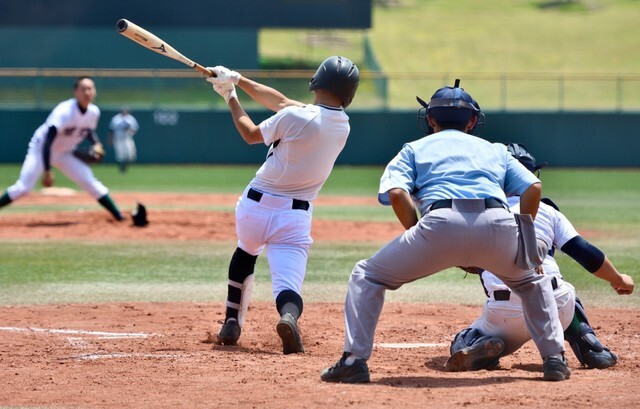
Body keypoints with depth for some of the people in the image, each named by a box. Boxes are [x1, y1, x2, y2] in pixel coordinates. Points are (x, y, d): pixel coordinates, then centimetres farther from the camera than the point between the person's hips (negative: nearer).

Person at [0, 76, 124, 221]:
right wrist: (47, 171, -39)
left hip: (65, 154, 5)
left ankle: (120, 218, 4)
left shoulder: (94, 112, -11)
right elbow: (47, 142, -34)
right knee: (23, 188, -18)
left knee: (92, 184, -4)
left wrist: (96, 144, -9)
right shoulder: (64, 111, -31)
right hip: (41, 150, -5)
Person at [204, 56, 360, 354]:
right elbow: (282, 102, 11)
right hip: (295, 216, 1)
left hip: (255, 206, -1)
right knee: (287, 286, -7)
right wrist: (238, 80, 13)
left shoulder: (294, 117, -14)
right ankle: (289, 316, -43)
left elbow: (251, 134, 4)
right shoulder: (343, 127, 4)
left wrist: (231, 97, 18)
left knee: (246, 252, 32)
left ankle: (232, 324, 32)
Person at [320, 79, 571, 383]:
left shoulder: (414, 149, 28)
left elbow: (396, 193, 8)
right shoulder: (495, 150, 34)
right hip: (499, 223, 2)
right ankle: (554, 360, 22)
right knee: (532, 280, 33)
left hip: (441, 223, -2)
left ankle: (354, 361, 4)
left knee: (367, 276, 17)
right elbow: (533, 188, 17)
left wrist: (419, 240, 15)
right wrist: (522, 239, 24)